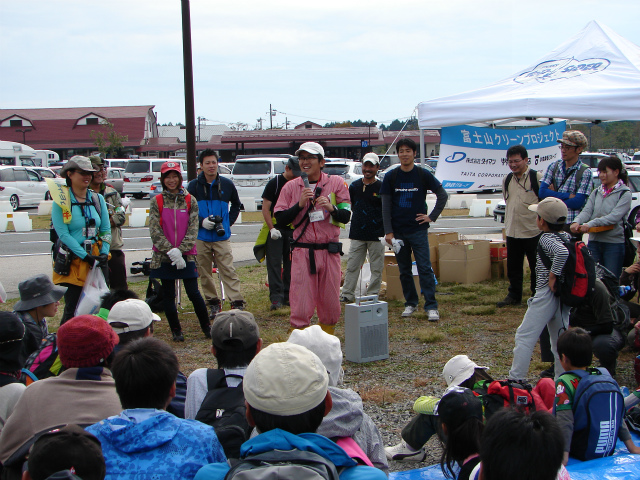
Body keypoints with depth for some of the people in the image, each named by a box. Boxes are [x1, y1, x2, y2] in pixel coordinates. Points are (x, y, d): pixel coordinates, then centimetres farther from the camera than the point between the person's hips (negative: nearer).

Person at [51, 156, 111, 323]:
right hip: (72, 261, -5)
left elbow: (106, 229, 9)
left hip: (96, 258, 5)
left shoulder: (97, 198, 9)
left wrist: (104, 253, -5)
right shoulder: (61, 200, -5)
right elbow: (63, 234, -11)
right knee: (72, 309, -4)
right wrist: (85, 256, -16)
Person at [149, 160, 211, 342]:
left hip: (186, 256, 0)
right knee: (168, 296, 6)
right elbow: (155, 231, -5)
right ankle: (176, 330, 18)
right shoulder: (157, 201, 1)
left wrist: (180, 250, -14)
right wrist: (171, 251, -15)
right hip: (164, 257, 1)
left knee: (193, 293, -1)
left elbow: (193, 229, -3)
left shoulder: (190, 200, 3)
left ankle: (206, 326, 16)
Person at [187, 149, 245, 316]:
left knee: (228, 271, -7)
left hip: (222, 237, -1)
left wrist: (229, 222, 8)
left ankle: (237, 303, -7)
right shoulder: (194, 186, 2)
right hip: (200, 237, 1)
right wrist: (201, 221, -10)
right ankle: (213, 303, 16)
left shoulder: (227, 184, 5)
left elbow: (236, 204, 21)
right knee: (204, 273, 5)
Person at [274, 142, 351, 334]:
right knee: (301, 302, -4)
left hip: (330, 251, 1)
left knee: (331, 301, 6)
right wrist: (299, 204, -13)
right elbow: (280, 219, 1)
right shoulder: (291, 187, 5)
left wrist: (332, 208, -20)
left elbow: (346, 216, 0)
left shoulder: (336, 183, 4)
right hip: (302, 251, -1)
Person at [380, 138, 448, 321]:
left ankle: (431, 306, -7)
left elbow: (442, 195, 8)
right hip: (398, 231, 2)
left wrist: (432, 216, 0)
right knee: (404, 270, 8)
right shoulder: (391, 177, 4)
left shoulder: (423, 175, 1)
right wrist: (388, 231, -4)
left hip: (418, 230, -2)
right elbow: (386, 206, 3)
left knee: (424, 268, -8)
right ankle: (410, 303, 20)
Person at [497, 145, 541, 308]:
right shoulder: (506, 179, 9)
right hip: (512, 231, 5)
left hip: (533, 231, -5)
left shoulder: (538, 178, -9)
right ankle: (514, 296, 24)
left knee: (536, 267, 4)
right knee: (513, 267, 12)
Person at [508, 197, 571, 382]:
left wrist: (553, 275, -23)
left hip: (547, 294, -8)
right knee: (560, 340, 15)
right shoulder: (567, 237, 10)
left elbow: (562, 252, -32)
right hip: (564, 296, 8)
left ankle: (516, 380, -5)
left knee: (524, 337, -4)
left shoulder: (546, 239, -14)